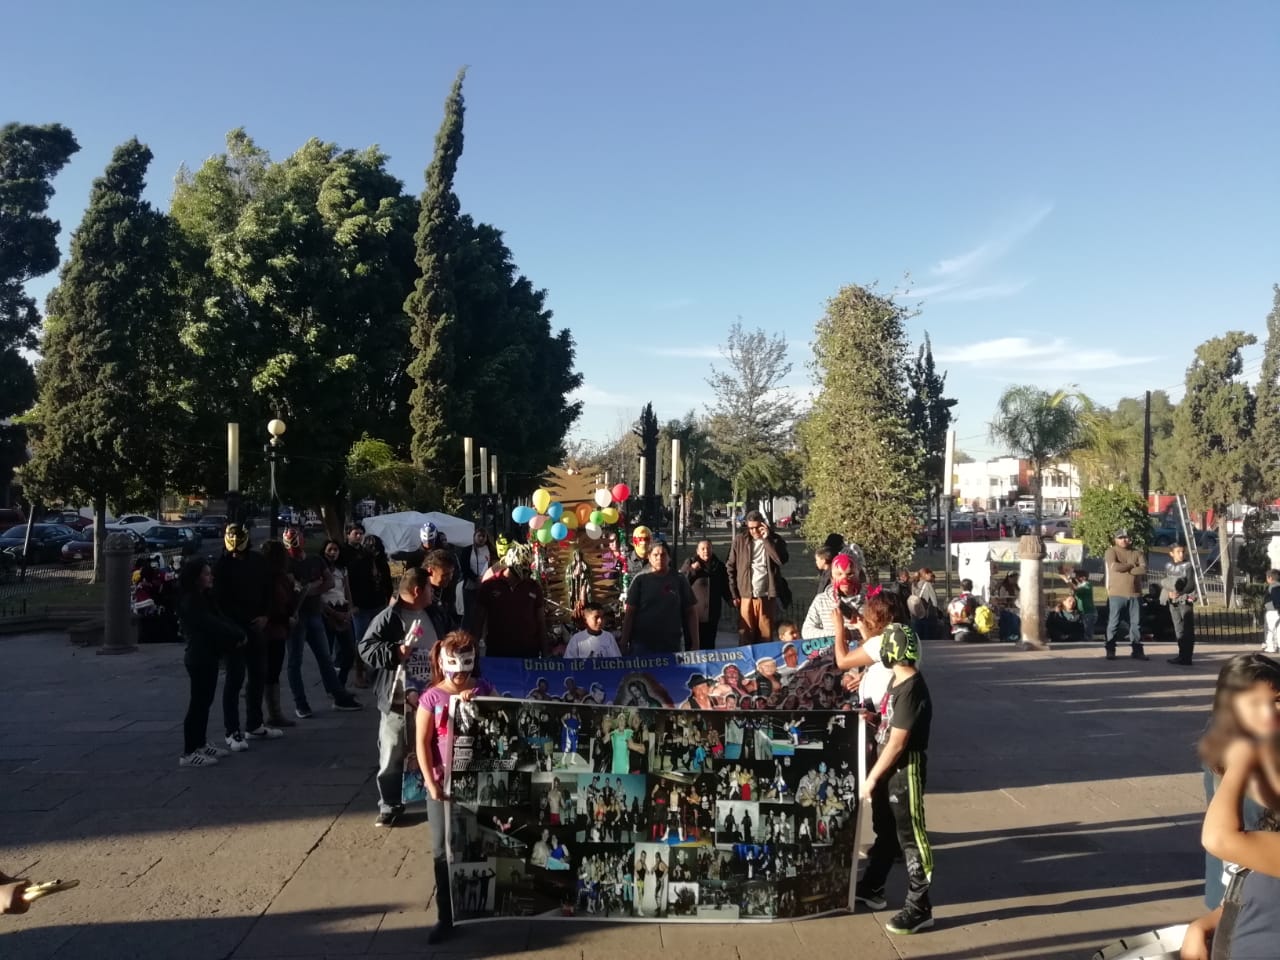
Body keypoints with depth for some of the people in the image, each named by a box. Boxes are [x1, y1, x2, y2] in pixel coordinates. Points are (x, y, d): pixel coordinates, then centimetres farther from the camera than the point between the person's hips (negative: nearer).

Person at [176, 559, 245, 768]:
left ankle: (201, 745, 23)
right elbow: (212, 625, -22)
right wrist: (238, 636, -16)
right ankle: (188, 753, -2)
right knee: (198, 703, -6)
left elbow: (221, 618, 6)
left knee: (205, 701, 14)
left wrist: (238, 634, -10)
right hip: (199, 658, -9)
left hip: (209, 655, 9)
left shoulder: (206, 597, 13)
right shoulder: (189, 602, -15)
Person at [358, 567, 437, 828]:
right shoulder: (388, 618, -10)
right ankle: (390, 805, 17)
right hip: (398, 700, -5)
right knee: (392, 756, 4)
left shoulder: (431, 616, 10)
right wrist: (396, 652, -26)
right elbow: (366, 648, -14)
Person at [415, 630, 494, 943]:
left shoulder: (483, 689, -1)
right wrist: (431, 782, -11)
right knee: (443, 851, 6)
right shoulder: (432, 697, -7)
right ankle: (446, 917, 17)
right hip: (443, 783, -1)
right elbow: (422, 743, -7)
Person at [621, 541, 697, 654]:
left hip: (672, 645, 1)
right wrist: (624, 643, -5)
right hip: (642, 643, -1)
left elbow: (691, 612, 6)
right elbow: (629, 613, 1)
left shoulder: (679, 580, 3)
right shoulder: (641, 580, 1)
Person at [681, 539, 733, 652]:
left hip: (712, 613, 4)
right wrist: (692, 570, -15)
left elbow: (725, 587, 20)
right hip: (695, 612, -4)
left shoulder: (719, 566, 12)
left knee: (709, 643, 7)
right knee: (694, 645, -6)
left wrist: (730, 599, 5)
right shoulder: (690, 563, 1)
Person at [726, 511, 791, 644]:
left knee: (766, 636, 3)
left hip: (767, 597, 0)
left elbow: (782, 560, -13)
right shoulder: (740, 540, 4)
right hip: (745, 597, 0)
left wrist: (767, 539, -13)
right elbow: (730, 568, 6)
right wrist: (734, 594, 1)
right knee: (745, 637, 0)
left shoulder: (774, 540, 5)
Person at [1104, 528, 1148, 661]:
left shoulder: (1137, 553, 12)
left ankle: (1137, 650, 13)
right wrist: (1131, 566, -6)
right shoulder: (1111, 551, 1)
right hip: (1117, 594, -4)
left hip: (1135, 594, 4)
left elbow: (1143, 569, -3)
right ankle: (1110, 651, 5)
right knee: (1113, 623, -1)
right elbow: (1114, 566, -17)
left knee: (1136, 623, 6)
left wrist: (1125, 569, -10)